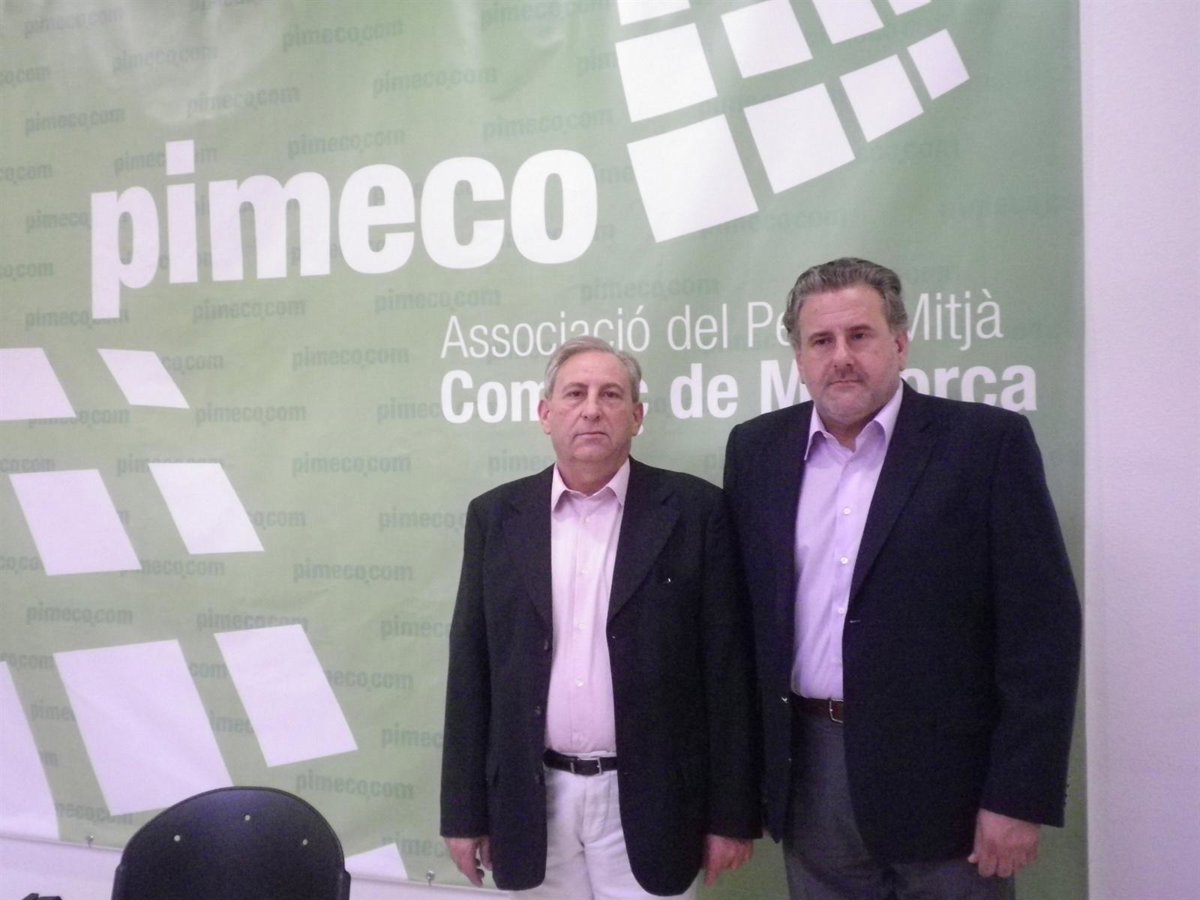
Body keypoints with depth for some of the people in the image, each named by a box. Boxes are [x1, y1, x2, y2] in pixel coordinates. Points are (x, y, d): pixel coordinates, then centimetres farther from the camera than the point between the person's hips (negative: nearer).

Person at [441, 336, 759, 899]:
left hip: (648, 803, -2)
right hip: (535, 801, 2)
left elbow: (727, 669, -4)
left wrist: (731, 814, -4)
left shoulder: (694, 510, -4)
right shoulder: (496, 516, 3)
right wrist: (465, 811, 4)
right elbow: (471, 670, 5)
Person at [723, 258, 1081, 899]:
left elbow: (1041, 625, -9)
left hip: (943, 773, -3)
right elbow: (742, 612, 9)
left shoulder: (988, 443, -7)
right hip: (810, 771, 3)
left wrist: (1018, 797, -12)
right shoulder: (757, 449, 5)